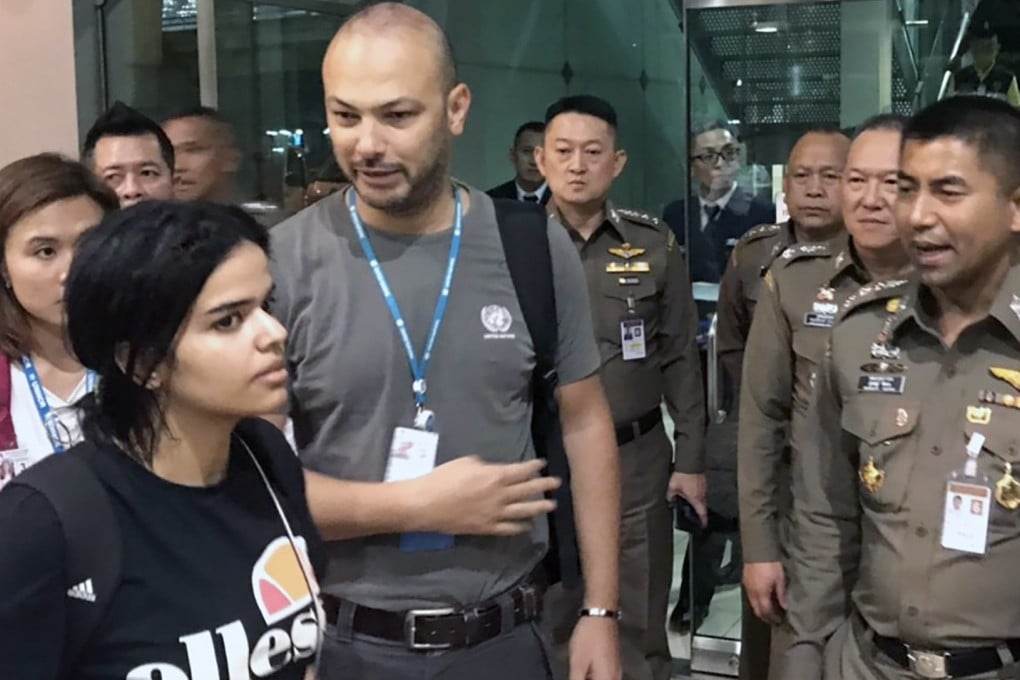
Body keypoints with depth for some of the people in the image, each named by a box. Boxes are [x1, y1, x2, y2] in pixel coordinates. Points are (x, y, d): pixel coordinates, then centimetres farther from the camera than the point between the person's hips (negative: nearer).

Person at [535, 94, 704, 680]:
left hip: (637, 459, 0)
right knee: (543, 624, 11)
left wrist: (691, 459, 2)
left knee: (639, 627, 10)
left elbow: (680, 360, 4)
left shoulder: (655, 246, 1)